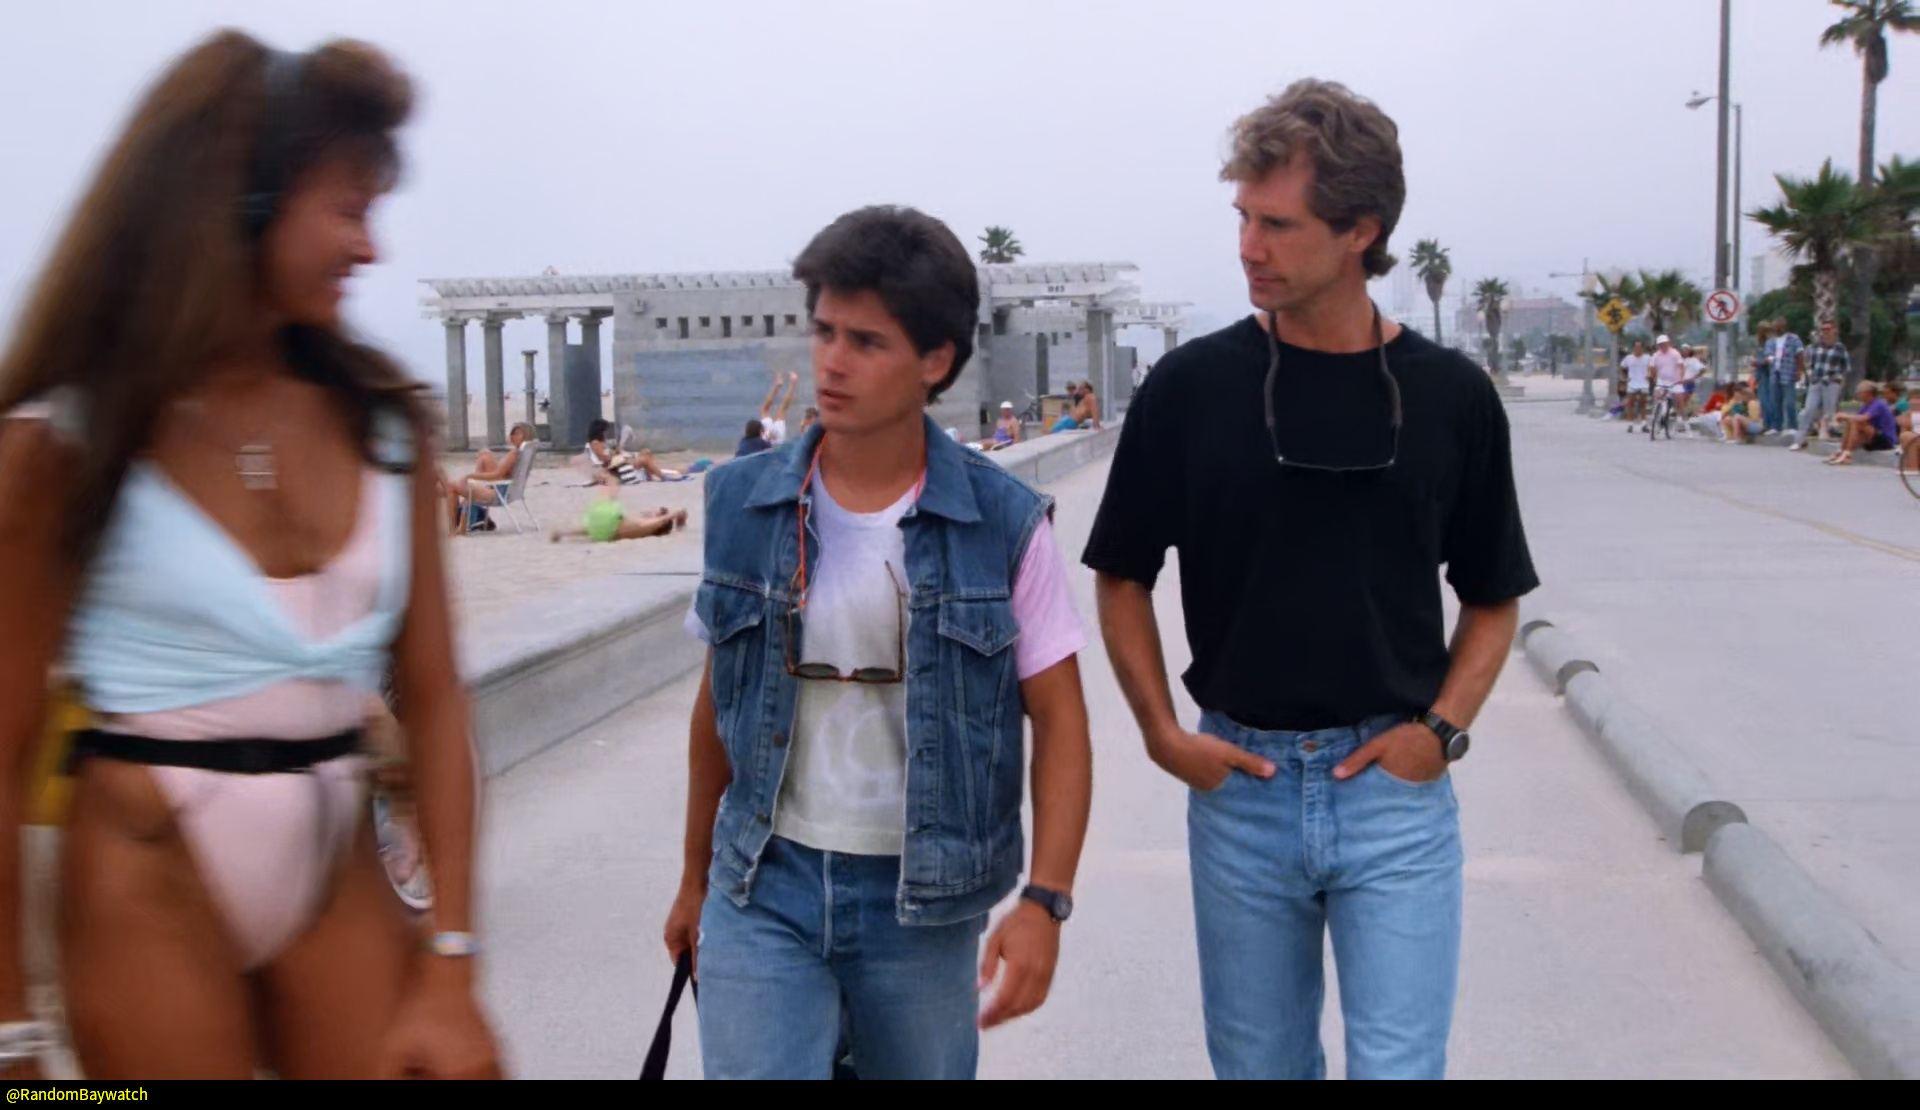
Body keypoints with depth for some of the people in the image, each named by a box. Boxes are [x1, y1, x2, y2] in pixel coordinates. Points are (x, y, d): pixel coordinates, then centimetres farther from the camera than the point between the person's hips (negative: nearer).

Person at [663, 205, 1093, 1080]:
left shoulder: (1004, 524, -8)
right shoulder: (742, 504, -1)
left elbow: (1059, 724, -5)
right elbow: (717, 702, 9)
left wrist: (1044, 902, -15)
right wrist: (696, 876, 15)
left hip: (923, 903, -1)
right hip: (764, 890, 1)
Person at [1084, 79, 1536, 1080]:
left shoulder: (1452, 395, -2)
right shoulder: (1192, 385, -3)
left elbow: (1492, 598, 9)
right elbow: (1123, 578, 6)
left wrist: (1442, 727, -6)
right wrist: (1163, 733, -4)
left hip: (1395, 786, -1)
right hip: (1238, 779, 1)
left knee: (1398, 1064, 0)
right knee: (1260, 1063, 15)